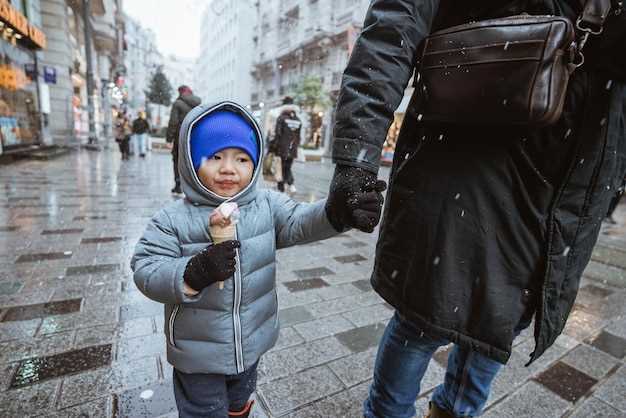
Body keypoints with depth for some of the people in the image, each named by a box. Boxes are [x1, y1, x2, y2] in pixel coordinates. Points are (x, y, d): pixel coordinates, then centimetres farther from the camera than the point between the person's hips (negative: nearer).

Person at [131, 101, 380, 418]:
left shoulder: (266, 204, -8)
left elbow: (299, 223, -16)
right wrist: (194, 272, -38)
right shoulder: (172, 220, -17)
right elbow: (146, 272, -19)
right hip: (198, 354, -3)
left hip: (251, 344, 4)